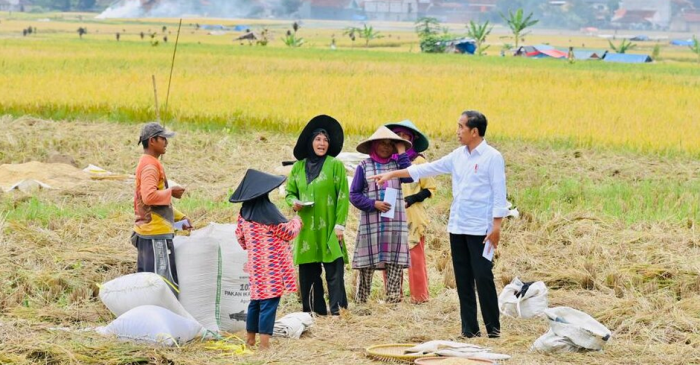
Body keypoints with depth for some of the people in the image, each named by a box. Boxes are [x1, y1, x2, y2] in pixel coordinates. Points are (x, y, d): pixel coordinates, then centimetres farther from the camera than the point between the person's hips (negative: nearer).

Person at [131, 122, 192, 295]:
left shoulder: (151, 164, 19)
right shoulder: (150, 166, -13)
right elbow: (149, 196, -28)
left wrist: (180, 217, 19)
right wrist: (170, 191, -14)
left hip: (146, 232, 10)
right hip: (156, 234, -10)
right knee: (165, 281, -12)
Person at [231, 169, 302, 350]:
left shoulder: (244, 213, 6)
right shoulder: (268, 211, -14)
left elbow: (240, 238, 16)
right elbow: (287, 232, -8)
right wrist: (296, 221, 11)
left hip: (255, 264, 7)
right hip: (272, 265, -7)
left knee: (256, 300, 18)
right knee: (269, 301, -8)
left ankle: (250, 338, 26)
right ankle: (265, 342, -12)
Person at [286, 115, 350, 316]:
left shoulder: (335, 165, 1)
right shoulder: (298, 167, 12)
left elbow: (343, 196, -3)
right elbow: (290, 191, 20)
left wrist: (340, 224, -10)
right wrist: (294, 202, -3)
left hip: (329, 229, -4)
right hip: (306, 229, 4)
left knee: (334, 270, -9)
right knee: (307, 273, 3)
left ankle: (337, 309, -6)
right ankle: (314, 311, 10)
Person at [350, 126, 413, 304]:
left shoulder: (396, 163, 11)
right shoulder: (364, 166, 5)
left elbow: (410, 177, -10)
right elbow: (354, 195, 2)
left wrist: (402, 153, -5)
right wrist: (373, 204, -12)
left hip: (396, 222, 2)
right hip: (371, 223, -2)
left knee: (396, 263, -1)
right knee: (367, 264, -1)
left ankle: (393, 300, 3)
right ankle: (361, 301, 7)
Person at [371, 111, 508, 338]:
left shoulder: (492, 157, -7)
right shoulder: (458, 156, 12)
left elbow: (499, 193, -9)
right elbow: (428, 169, 17)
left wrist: (496, 226, -15)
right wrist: (392, 174, 17)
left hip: (480, 229, -7)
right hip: (457, 227, 7)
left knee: (483, 277, -7)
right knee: (463, 280, 7)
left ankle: (493, 328, 0)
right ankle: (469, 329, 12)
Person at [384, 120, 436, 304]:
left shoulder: (418, 161, -1)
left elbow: (430, 189, 1)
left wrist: (412, 199, -13)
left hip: (412, 215, -4)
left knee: (415, 256, -5)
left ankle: (419, 295, 2)